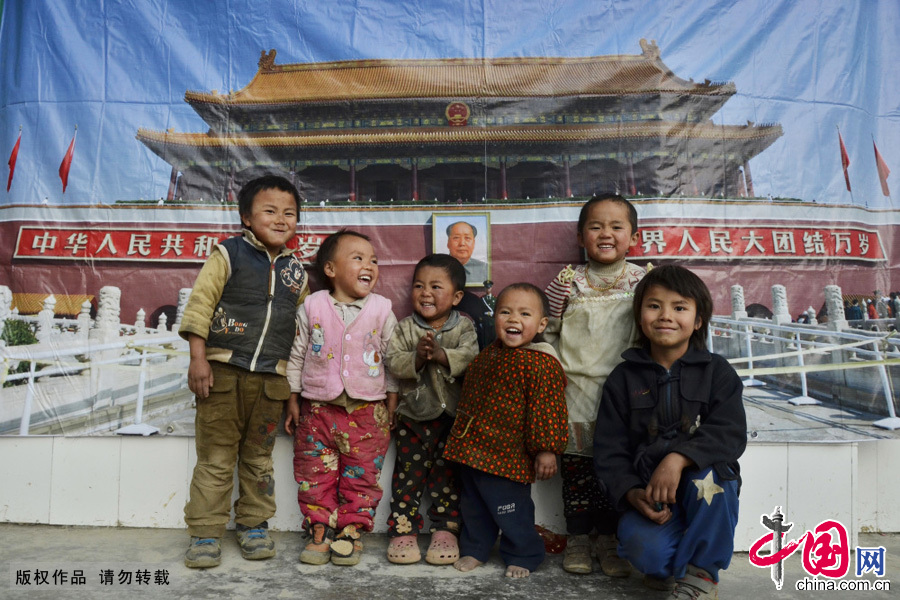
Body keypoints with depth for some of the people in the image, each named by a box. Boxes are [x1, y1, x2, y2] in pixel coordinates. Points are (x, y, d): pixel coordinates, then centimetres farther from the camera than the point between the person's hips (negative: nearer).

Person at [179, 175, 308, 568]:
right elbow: (199, 304, -6)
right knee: (215, 458, 3)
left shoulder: (296, 270, 10)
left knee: (259, 458, 14)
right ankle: (205, 532, 15)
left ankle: (253, 525, 29)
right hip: (223, 373, -4)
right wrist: (198, 359, -12)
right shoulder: (229, 255, -3)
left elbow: (303, 326, 17)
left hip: (270, 379, 4)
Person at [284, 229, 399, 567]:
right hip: (318, 408, 0)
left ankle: (351, 530, 21)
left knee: (361, 475, 6)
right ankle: (320, 531, 21)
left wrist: (391, 405, 3)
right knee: (315, 475, 7)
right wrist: (292, 400, 5)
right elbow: (296, 355, 5)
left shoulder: (382, 310, -1)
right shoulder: (312, 307, -1)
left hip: (367, 410, 0)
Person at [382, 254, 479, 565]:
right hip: (412, 414, 0)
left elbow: (470, 358, -16)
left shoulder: (464, 327, -2)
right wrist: (417, 358, -26)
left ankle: (445, 529, 19)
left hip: (452, 414, 0)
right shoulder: (405, 328, 1)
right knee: (409, 472, 7)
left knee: (447, 473, 8)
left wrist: (441, 355, -29)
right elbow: (392, 361, -10)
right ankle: (403, 530, 15)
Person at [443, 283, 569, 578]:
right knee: (473, 506, 20)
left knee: (510, 510, 5)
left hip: (507, 455, -7)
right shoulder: (488, 355, 8)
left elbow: (547, 409, -18)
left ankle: (523, 556, 29)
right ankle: (474, 549, 39)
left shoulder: (541, 364, -16)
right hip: (473, 450, 7)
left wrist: (546, 449, -20)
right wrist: (463, 433, 28)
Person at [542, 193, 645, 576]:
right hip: (575, 391, 0)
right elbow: (545, 332, 6)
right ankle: (577, 537, 21)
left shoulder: (643, 282, 3)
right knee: (576, 466, 5)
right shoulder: (568, 282, 2)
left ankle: (607, 537, 24)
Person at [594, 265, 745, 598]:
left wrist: (679, 458, -30)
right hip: (647, 489, 0)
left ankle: (700, 572, -10)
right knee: (644, 549, -30)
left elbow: (731, 434, -14)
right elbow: (609, 450, 0)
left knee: (706, 475, -34)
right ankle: (668, 564, 9)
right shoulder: (624, 378, 3)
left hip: (707, 493, 1)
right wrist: (632, 493, -18)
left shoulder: (716, 371, 1)